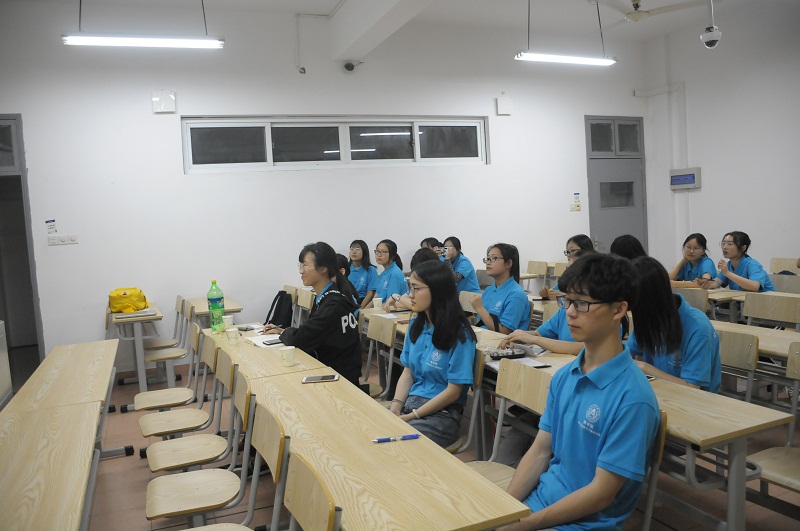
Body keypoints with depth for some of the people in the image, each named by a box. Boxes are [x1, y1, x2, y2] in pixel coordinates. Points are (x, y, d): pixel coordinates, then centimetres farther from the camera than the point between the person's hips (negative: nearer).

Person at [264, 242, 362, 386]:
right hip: (327, 366, 8)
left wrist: (283, 332, -3)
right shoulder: (324, 296, 5)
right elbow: (308, 332, 13)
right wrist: (284, 331, 0)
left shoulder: (334, 304, -24)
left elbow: (297, 339, -23)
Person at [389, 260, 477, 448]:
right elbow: (407, 371, 10)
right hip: (409, 402, 6)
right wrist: (396, 406, -7)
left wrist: (410, 417, -14)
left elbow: (453, 391, -13)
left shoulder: (459, 334, -14)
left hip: (441, 412, -6)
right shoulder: (417, 325, 8)